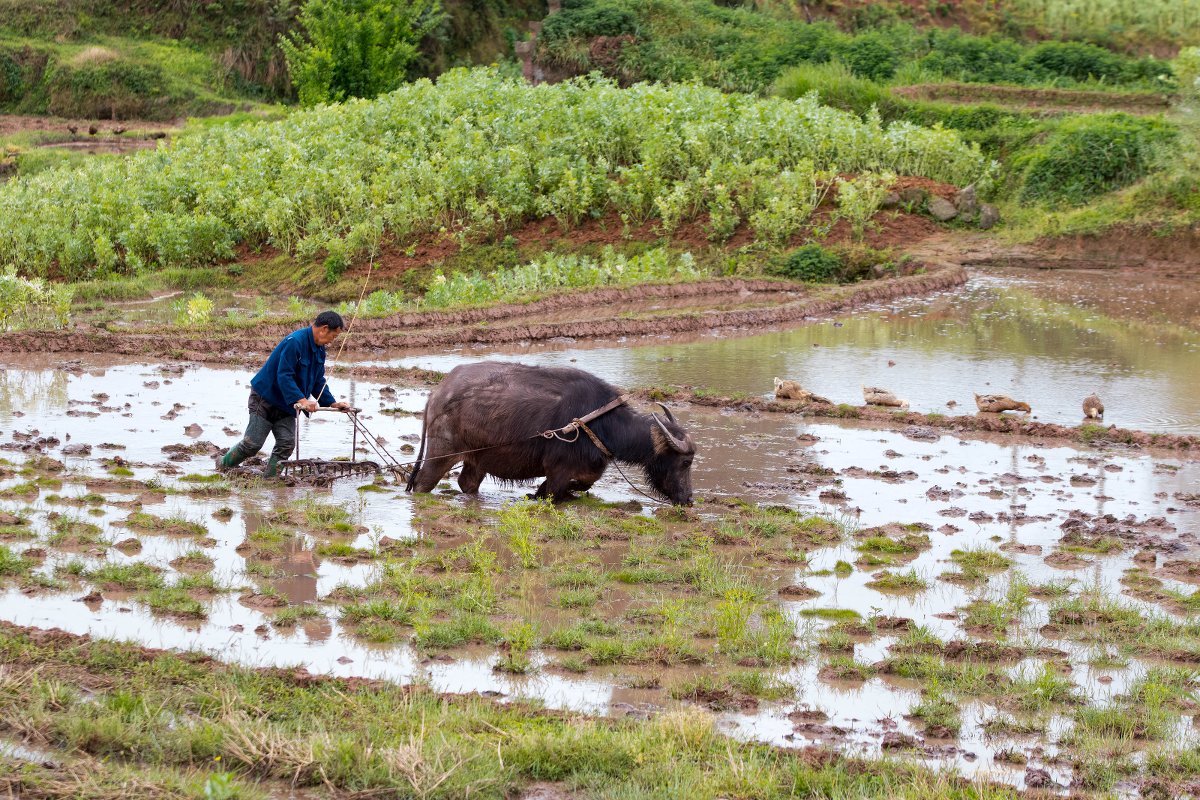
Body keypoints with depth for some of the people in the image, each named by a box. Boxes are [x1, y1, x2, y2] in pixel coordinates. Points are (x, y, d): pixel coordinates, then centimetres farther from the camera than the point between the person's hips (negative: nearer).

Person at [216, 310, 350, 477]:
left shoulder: (319, 350, 5)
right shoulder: (295, 342, -25)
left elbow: (318, 382, 13)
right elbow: (284, 376, -30)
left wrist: (332, 403, 1)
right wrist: (301, 400, -37)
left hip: (286, 404, 8)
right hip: (265, 398, -8)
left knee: (286, 444, -4)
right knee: (253, 443, -3)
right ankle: (224, 465, 18)